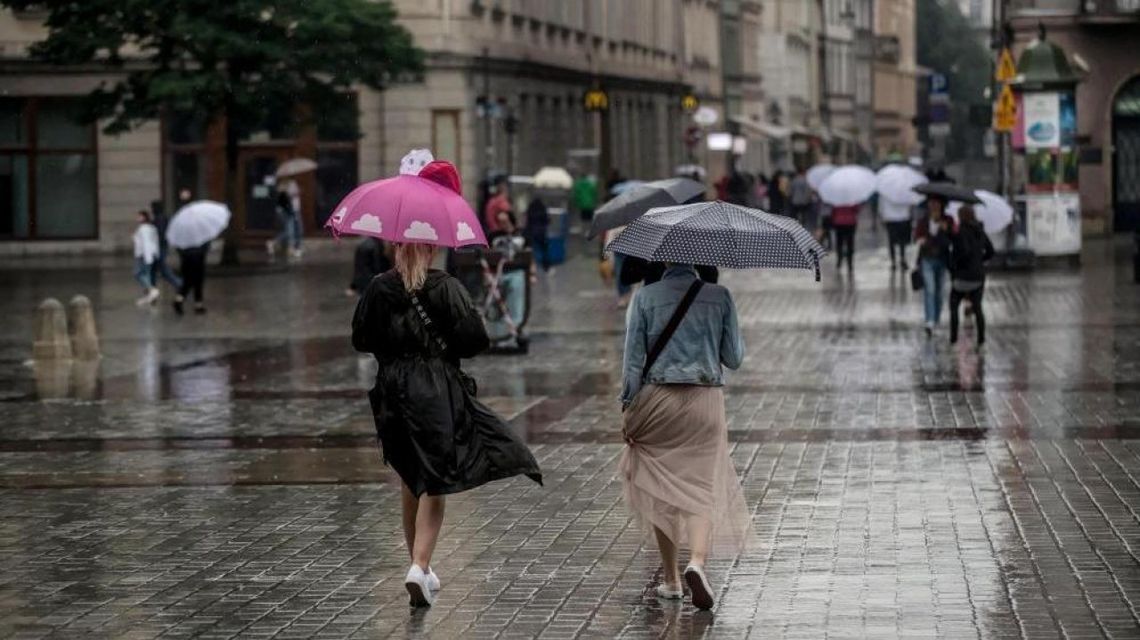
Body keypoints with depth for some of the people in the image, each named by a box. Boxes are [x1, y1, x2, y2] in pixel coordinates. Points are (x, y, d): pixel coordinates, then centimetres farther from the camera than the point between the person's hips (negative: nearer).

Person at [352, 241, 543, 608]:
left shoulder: (378, 289, -2)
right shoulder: (446, 288, -9)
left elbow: (361, 340, 3)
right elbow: (474, 339, -12)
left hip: (394, 392, 3)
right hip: (438, 391, -3)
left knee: (411, 480, 17)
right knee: (433, 483, 0)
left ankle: (420, 565, 25)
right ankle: (420, 566, -16)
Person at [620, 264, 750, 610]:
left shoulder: (646, 297, -1)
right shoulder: (719, 296, 1)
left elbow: (633, 357, -3)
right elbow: (734, 357, 5)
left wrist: (628, 409, 1)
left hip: (656, 400, 0)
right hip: (705, 400, 0)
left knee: (660, 490, 12)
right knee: (703, 488, 2)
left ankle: (670, 580, 15)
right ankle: (697, 561, -24)